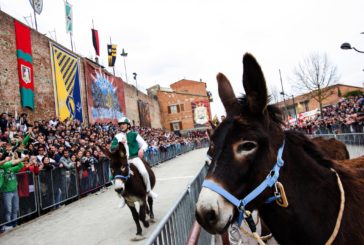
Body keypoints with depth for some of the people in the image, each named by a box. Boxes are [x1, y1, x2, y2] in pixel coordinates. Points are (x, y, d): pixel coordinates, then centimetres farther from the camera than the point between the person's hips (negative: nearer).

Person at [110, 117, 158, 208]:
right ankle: (123, 196, 13)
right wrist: (119, 144, -15)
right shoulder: (117, 136, 10)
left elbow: (144, 144, 6)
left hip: (135, 158, -2)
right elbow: (112, 148, 3)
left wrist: (142, 149, -16)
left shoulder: (134, 135, 6)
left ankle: (149, 190, 0)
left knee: (144, 172, -25)